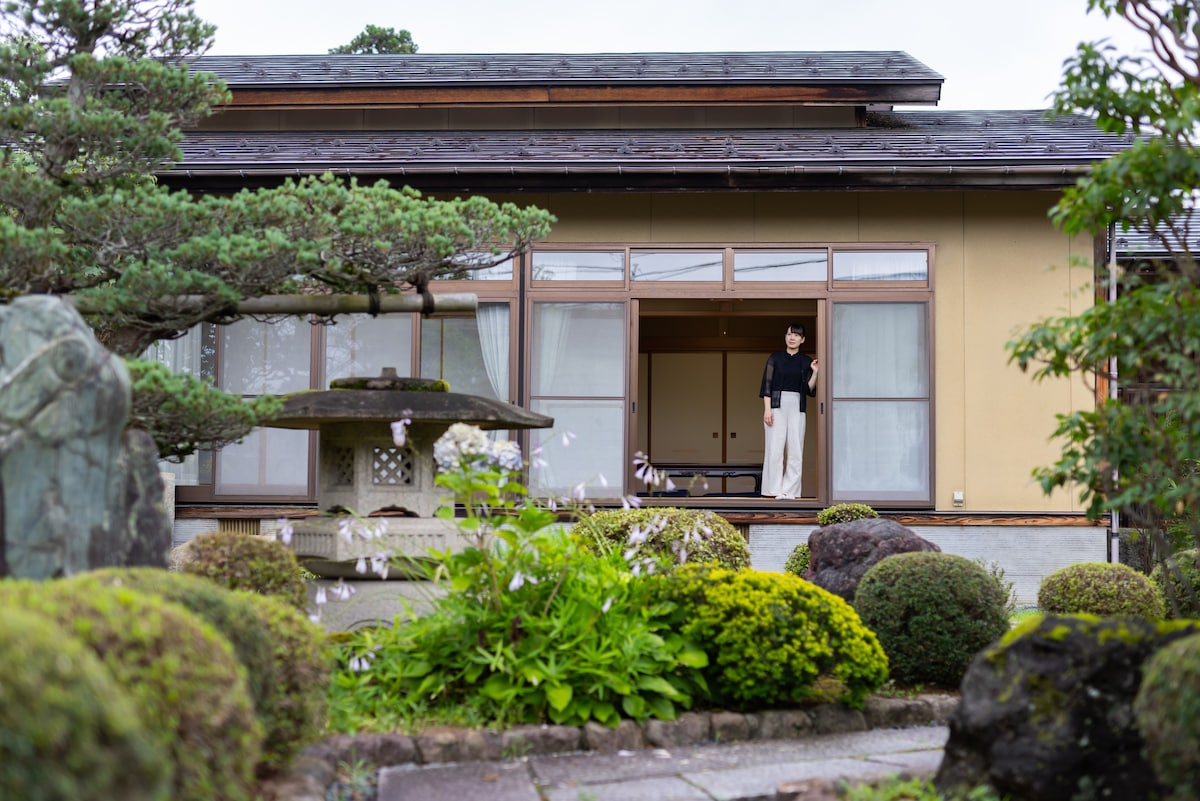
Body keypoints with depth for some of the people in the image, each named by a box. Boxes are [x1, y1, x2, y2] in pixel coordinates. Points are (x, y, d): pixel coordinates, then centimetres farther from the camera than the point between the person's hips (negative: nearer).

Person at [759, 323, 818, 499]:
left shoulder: (806, 362, 10)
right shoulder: (775, 358, 5)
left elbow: (809, 390, 6)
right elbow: (767, 384, 0)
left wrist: (815, 372, -8)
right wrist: (767, 409, -9)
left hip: (797, 408, 2)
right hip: (777, 406, -2)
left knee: (795, 450, -2)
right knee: (775, 448, -6)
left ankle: (789, 491, 2)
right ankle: (776, 490, -1)